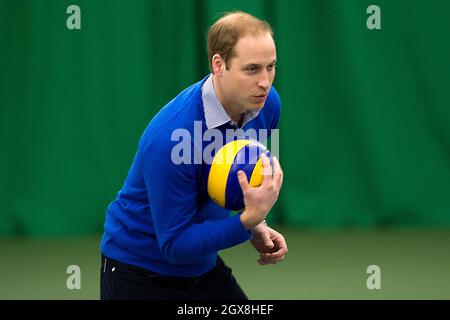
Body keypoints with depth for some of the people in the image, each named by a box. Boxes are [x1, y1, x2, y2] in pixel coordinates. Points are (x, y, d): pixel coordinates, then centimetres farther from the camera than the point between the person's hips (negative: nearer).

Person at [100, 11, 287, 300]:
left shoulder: (267, 103, -10)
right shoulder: (171, 137, -33)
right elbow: (175, 245, -26)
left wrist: (256, 224, -4)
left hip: (204, 266, 7)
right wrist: (249, 219, -36)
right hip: (139, 273, -7)